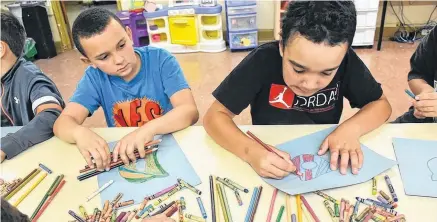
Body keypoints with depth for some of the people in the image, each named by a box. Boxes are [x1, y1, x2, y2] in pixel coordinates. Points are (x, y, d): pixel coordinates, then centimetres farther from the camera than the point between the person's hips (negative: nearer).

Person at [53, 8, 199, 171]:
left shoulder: (160, 60, -11)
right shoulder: (95, 77, -4)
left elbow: (190, 111, -20)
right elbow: (62, 123, -11)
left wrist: (150, 128, -36)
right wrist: (80, 133, -33)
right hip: (122, 159, 2)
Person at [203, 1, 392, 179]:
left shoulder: (346, 62, -17)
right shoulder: (263, 61, -23)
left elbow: (381, 104, -3)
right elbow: (215, 116, -21)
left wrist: (351, 129, -23)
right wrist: (251, 151, -37)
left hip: (325, 158, 3)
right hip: (272, 158, -3)